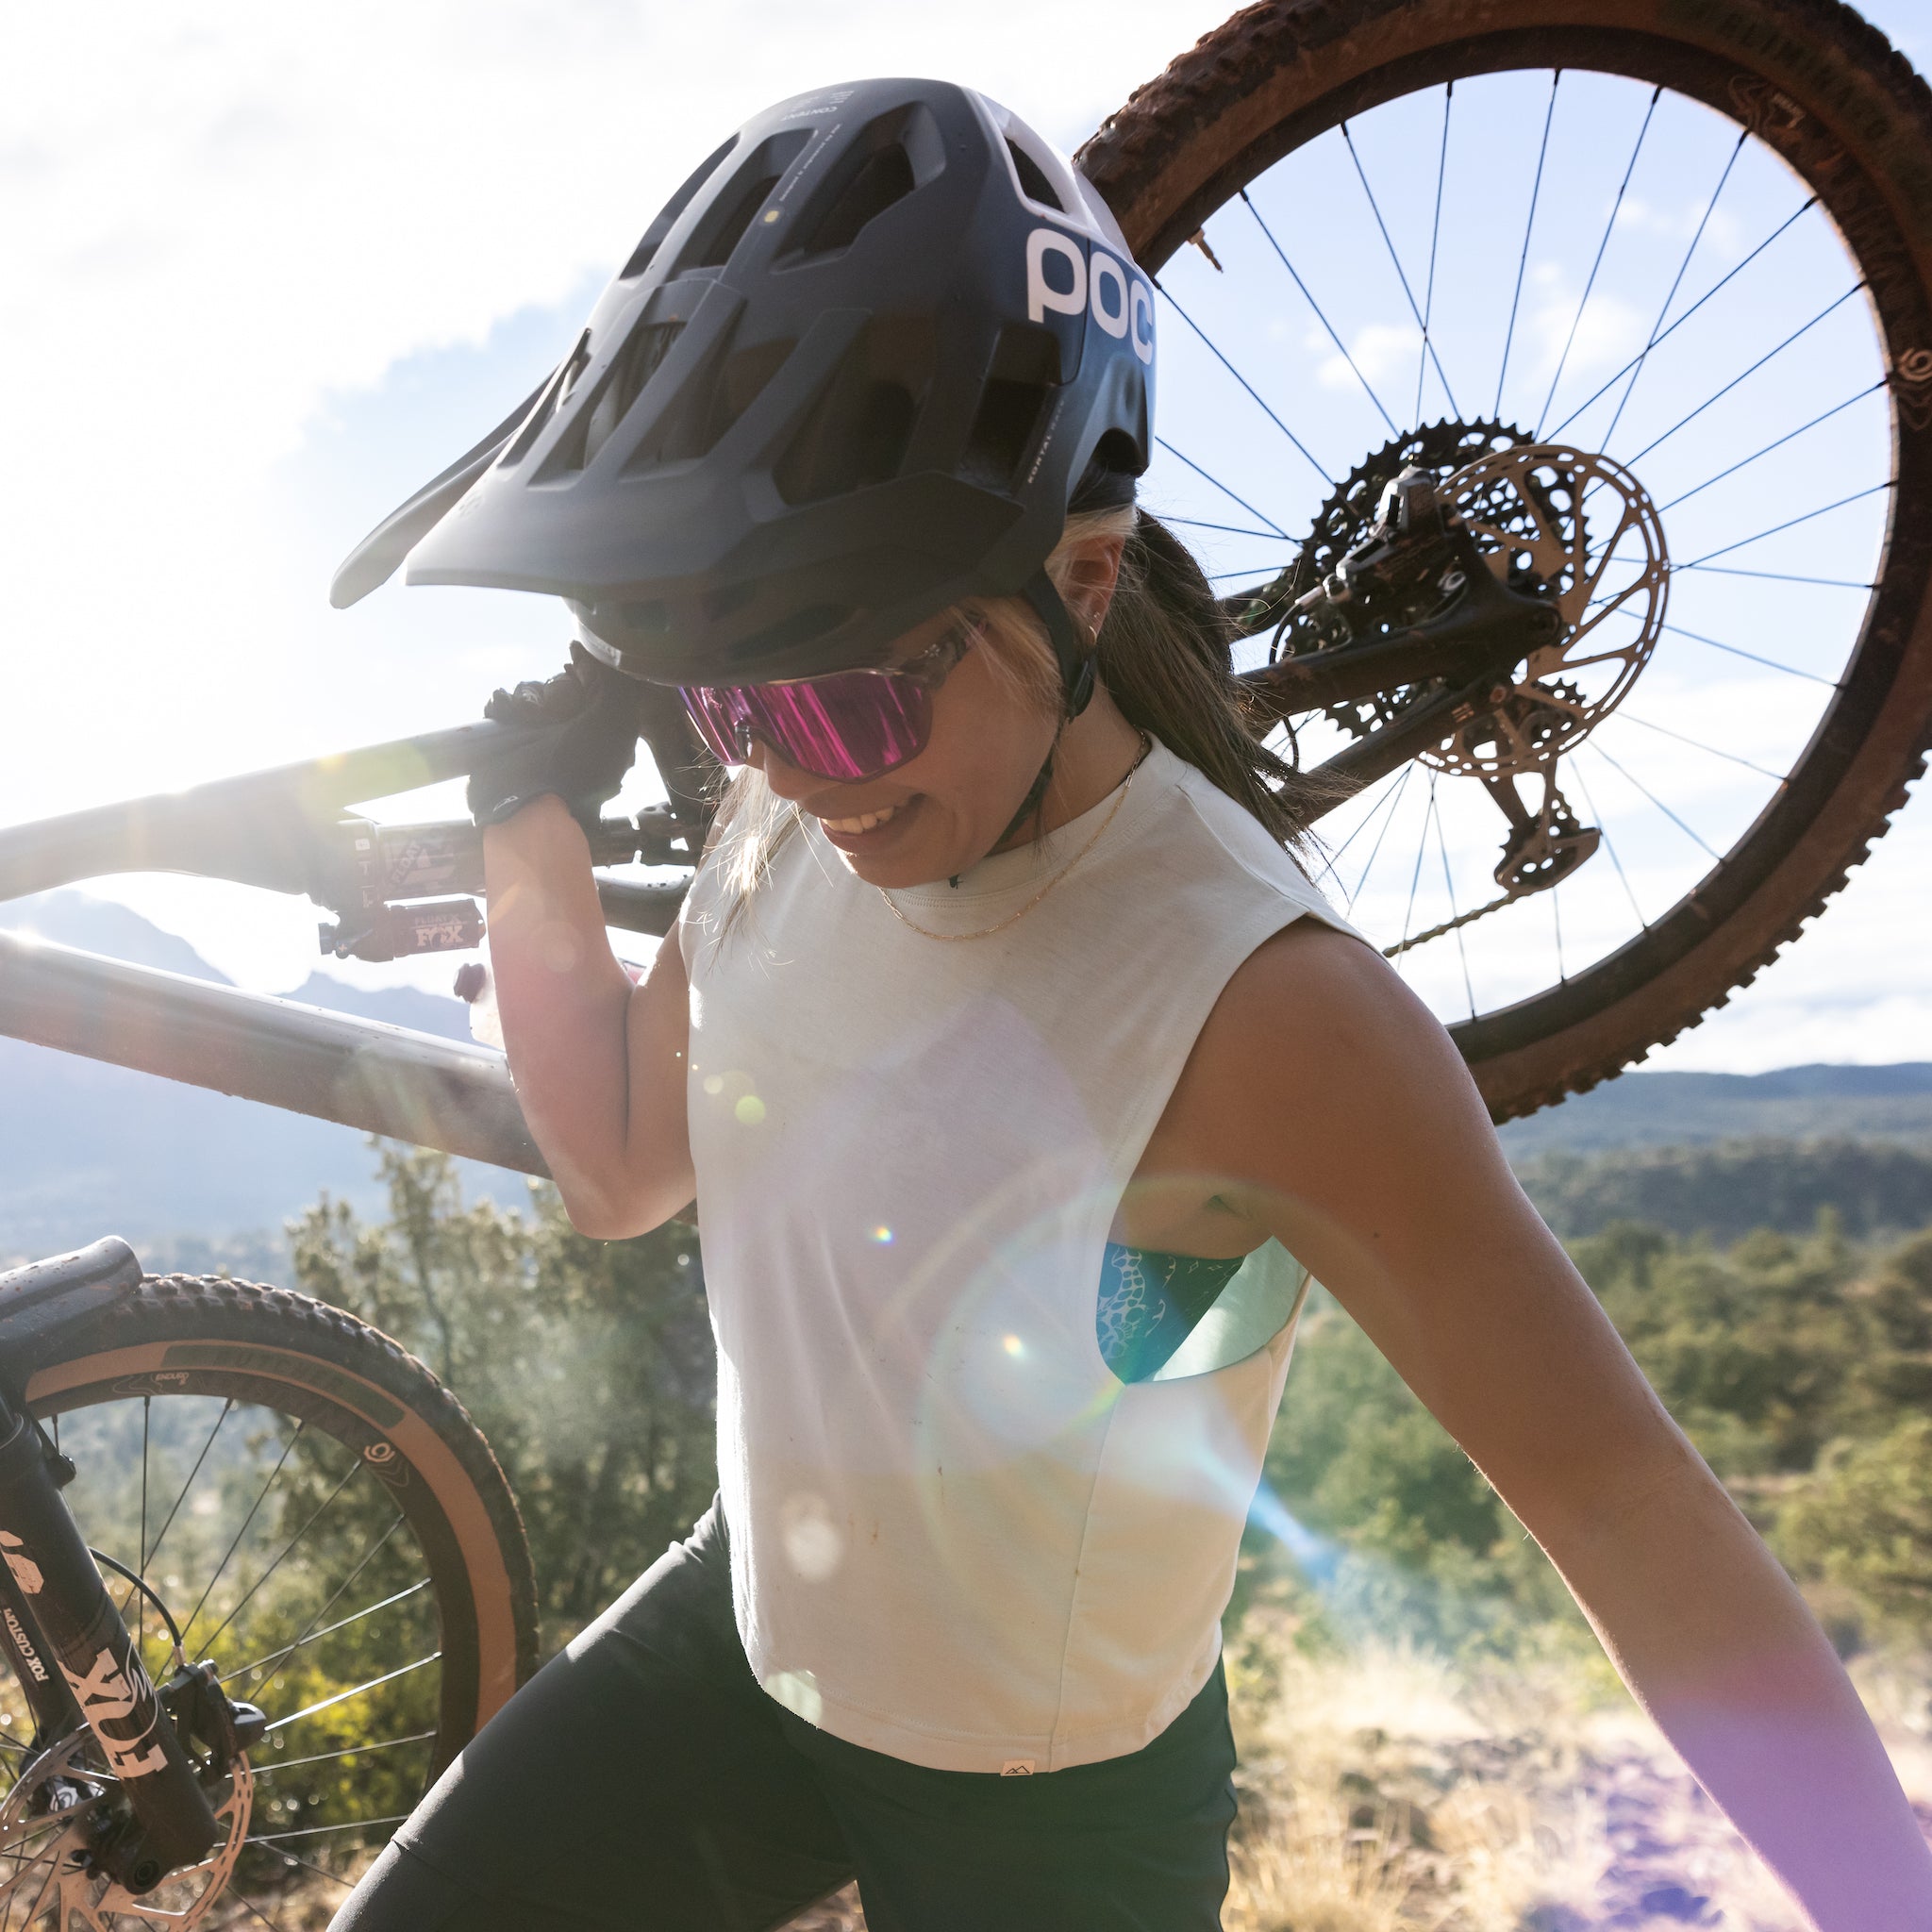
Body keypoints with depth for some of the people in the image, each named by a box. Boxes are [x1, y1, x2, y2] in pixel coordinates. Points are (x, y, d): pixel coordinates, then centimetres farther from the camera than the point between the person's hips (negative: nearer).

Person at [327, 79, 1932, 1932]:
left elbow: (1624, 1498, -27)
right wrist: (531, 830, -9)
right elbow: (619, 1169, 1)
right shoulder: (784, 827, -13)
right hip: (741, 1635, 5)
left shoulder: (1257, 1009, -33)